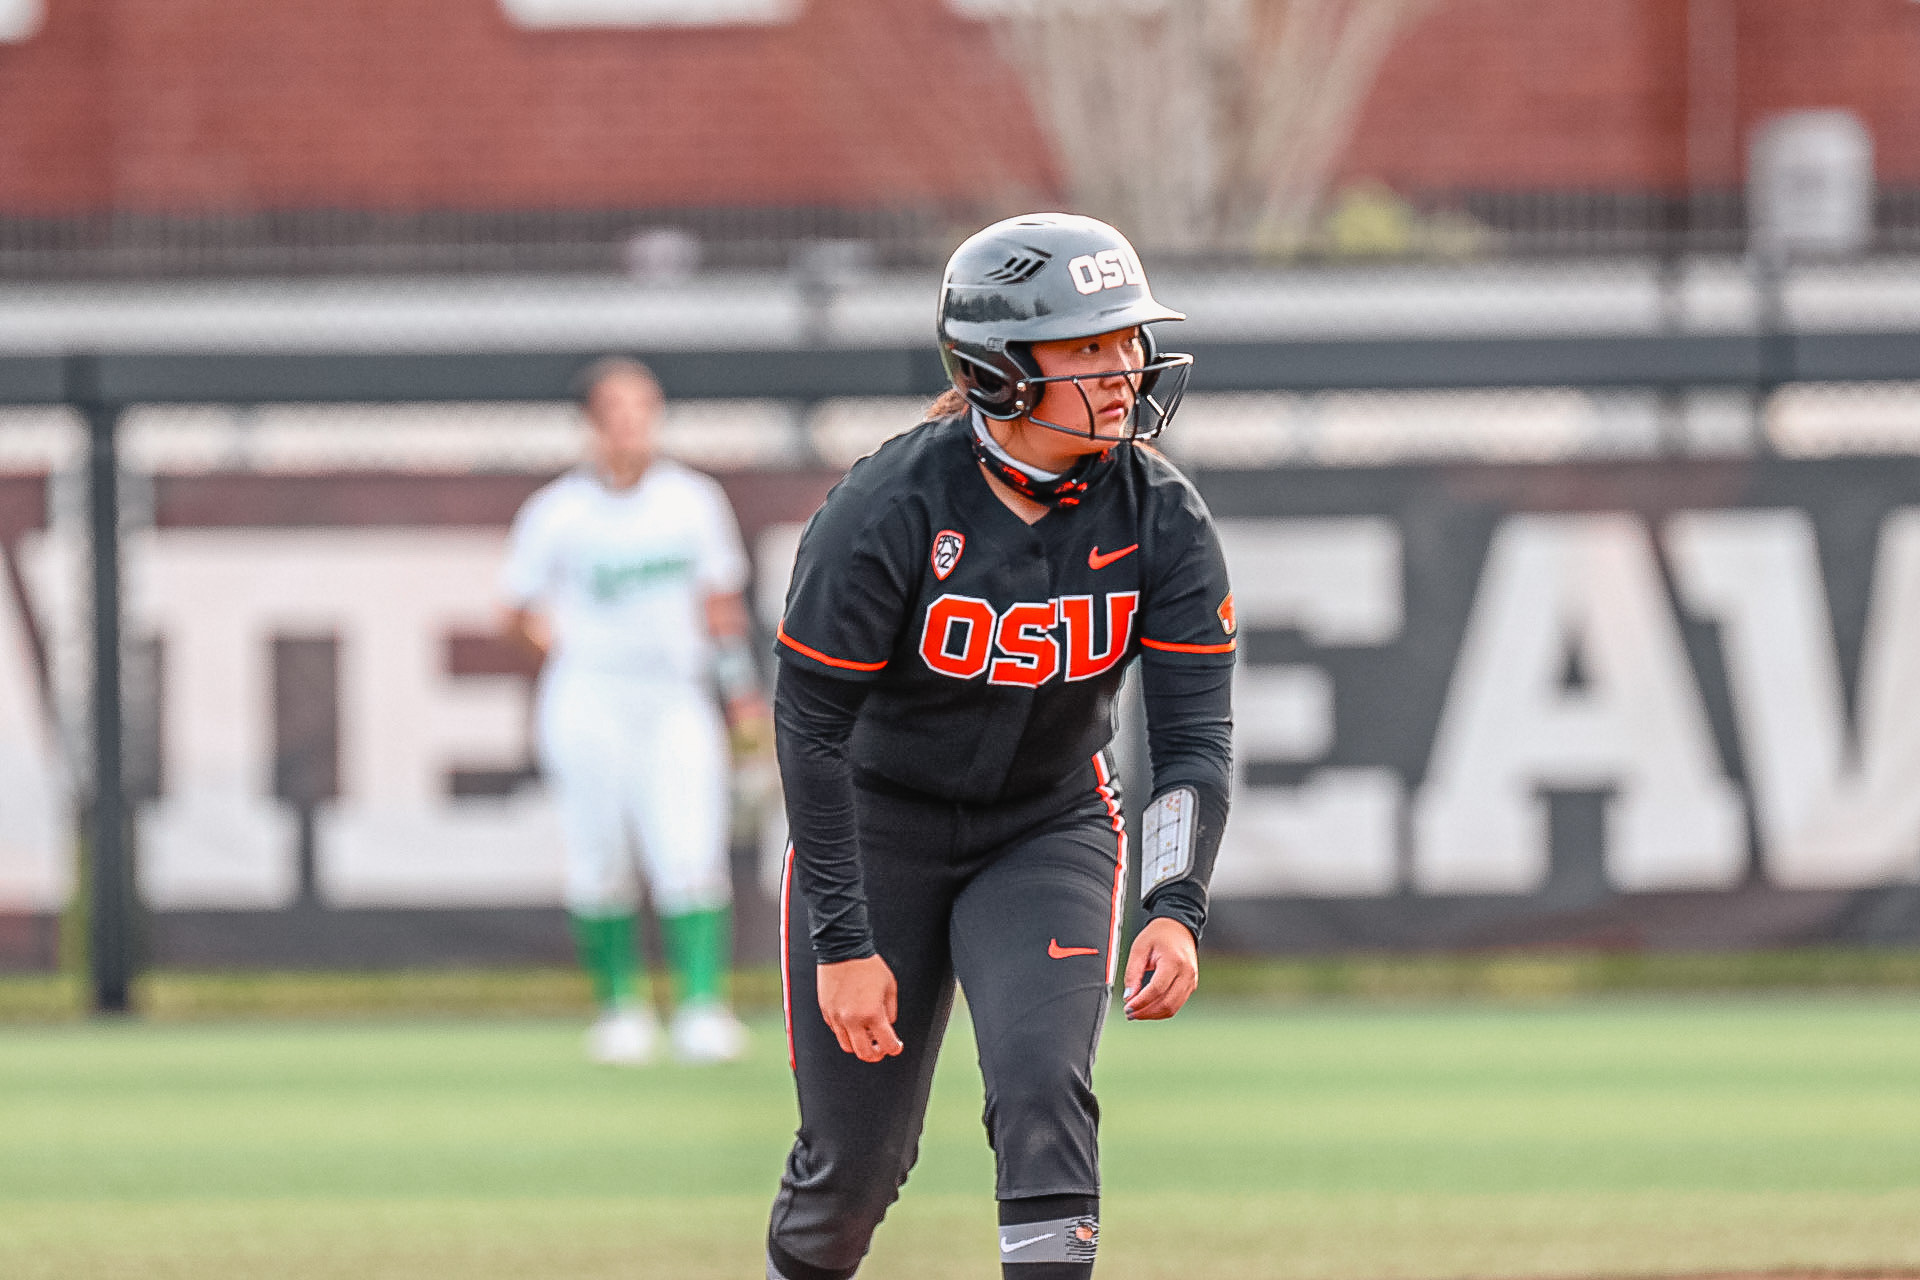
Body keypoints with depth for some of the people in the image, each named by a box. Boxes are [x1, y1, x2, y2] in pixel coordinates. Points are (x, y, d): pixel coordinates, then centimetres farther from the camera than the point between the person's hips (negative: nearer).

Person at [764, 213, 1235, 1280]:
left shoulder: (1163, 519, -15)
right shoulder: (889, 510, -24)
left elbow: (1196, 734, -16)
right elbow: (811, 729, -19)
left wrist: (1178, 910, -32)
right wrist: (844, 944, -22)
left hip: (1051, 830, 2)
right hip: (879, 825, -2)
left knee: (1043, 1087, -21)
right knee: (856, 1157, 2)